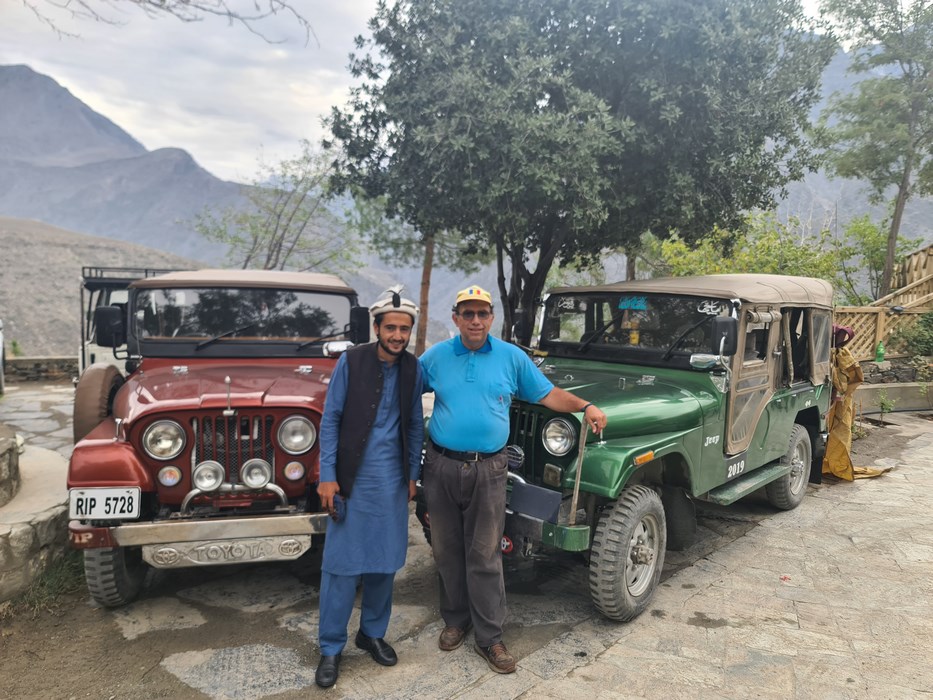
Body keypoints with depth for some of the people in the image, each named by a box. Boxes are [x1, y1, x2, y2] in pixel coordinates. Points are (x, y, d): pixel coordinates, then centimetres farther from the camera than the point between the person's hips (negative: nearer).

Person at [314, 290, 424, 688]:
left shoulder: (413, 368, 1)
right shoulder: (351, 361, -8)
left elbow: (415, 424, 9)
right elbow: (330, 419, -6)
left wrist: (412, 475, 10)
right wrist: (327, 477, -10)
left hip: (391, 480, 3)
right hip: (352, 476, -3)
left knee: (384, 562, 11)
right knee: (342, 562, 2)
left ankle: (372, 633, 30)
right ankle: (331, 647, 16)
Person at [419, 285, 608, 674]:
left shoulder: (512, 357, 3)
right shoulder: (436, 356, 4)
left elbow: (547, 394, 7)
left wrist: (585, 407, -7)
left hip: (487, 470, -1)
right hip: (441, 467, 2)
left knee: (484, 556, 3)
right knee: (447, 551, 12)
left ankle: (488, 637, 14)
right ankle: (455, 620, 31)